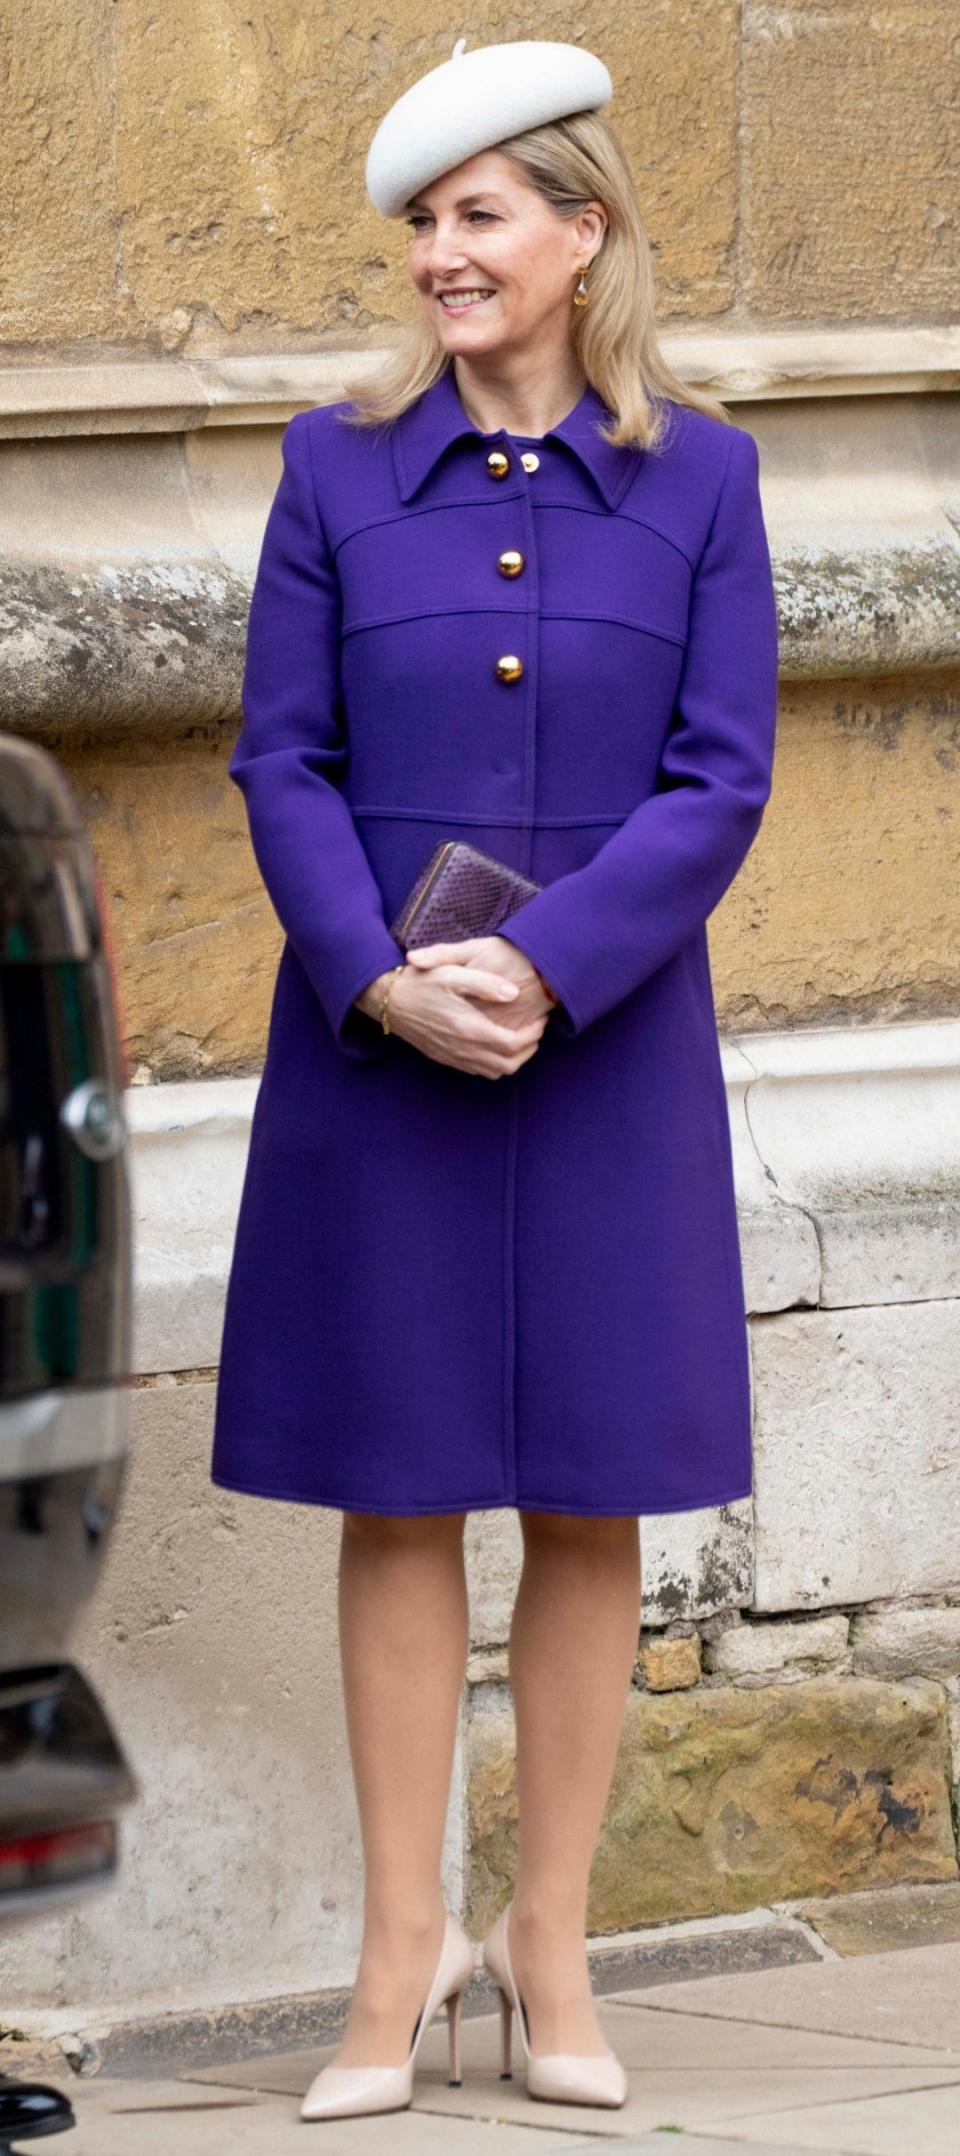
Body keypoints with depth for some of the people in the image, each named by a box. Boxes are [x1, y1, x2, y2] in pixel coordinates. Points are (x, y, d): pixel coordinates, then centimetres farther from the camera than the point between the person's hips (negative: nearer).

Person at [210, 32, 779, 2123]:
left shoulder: (698, 476, 1)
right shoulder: (341, 463, 2)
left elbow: (721, 777, -4)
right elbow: (283, 760, 0)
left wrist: (543, 968, -16)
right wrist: (386, 979, -15)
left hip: (608, 1046, 0)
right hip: (373, 1053, 0)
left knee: (589, 1501, 5)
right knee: (397, 1497, 4)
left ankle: (551, 1938, 15)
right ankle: (403, 1949, 10)